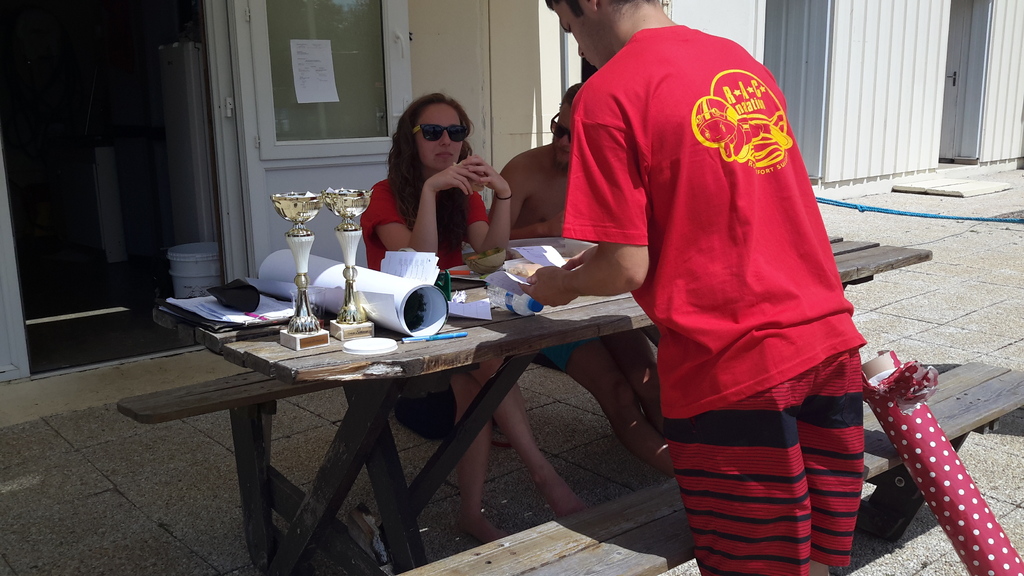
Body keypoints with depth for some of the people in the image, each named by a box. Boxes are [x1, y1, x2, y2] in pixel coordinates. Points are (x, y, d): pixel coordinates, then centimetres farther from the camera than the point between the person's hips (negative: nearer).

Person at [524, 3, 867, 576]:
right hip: (831, 341, 7)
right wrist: (602, 252, 26)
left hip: (735, 369, -7)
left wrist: (564, 283, 9)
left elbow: (627, 269, -12)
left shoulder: (608, 94, -10)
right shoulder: (742, 62, 14)